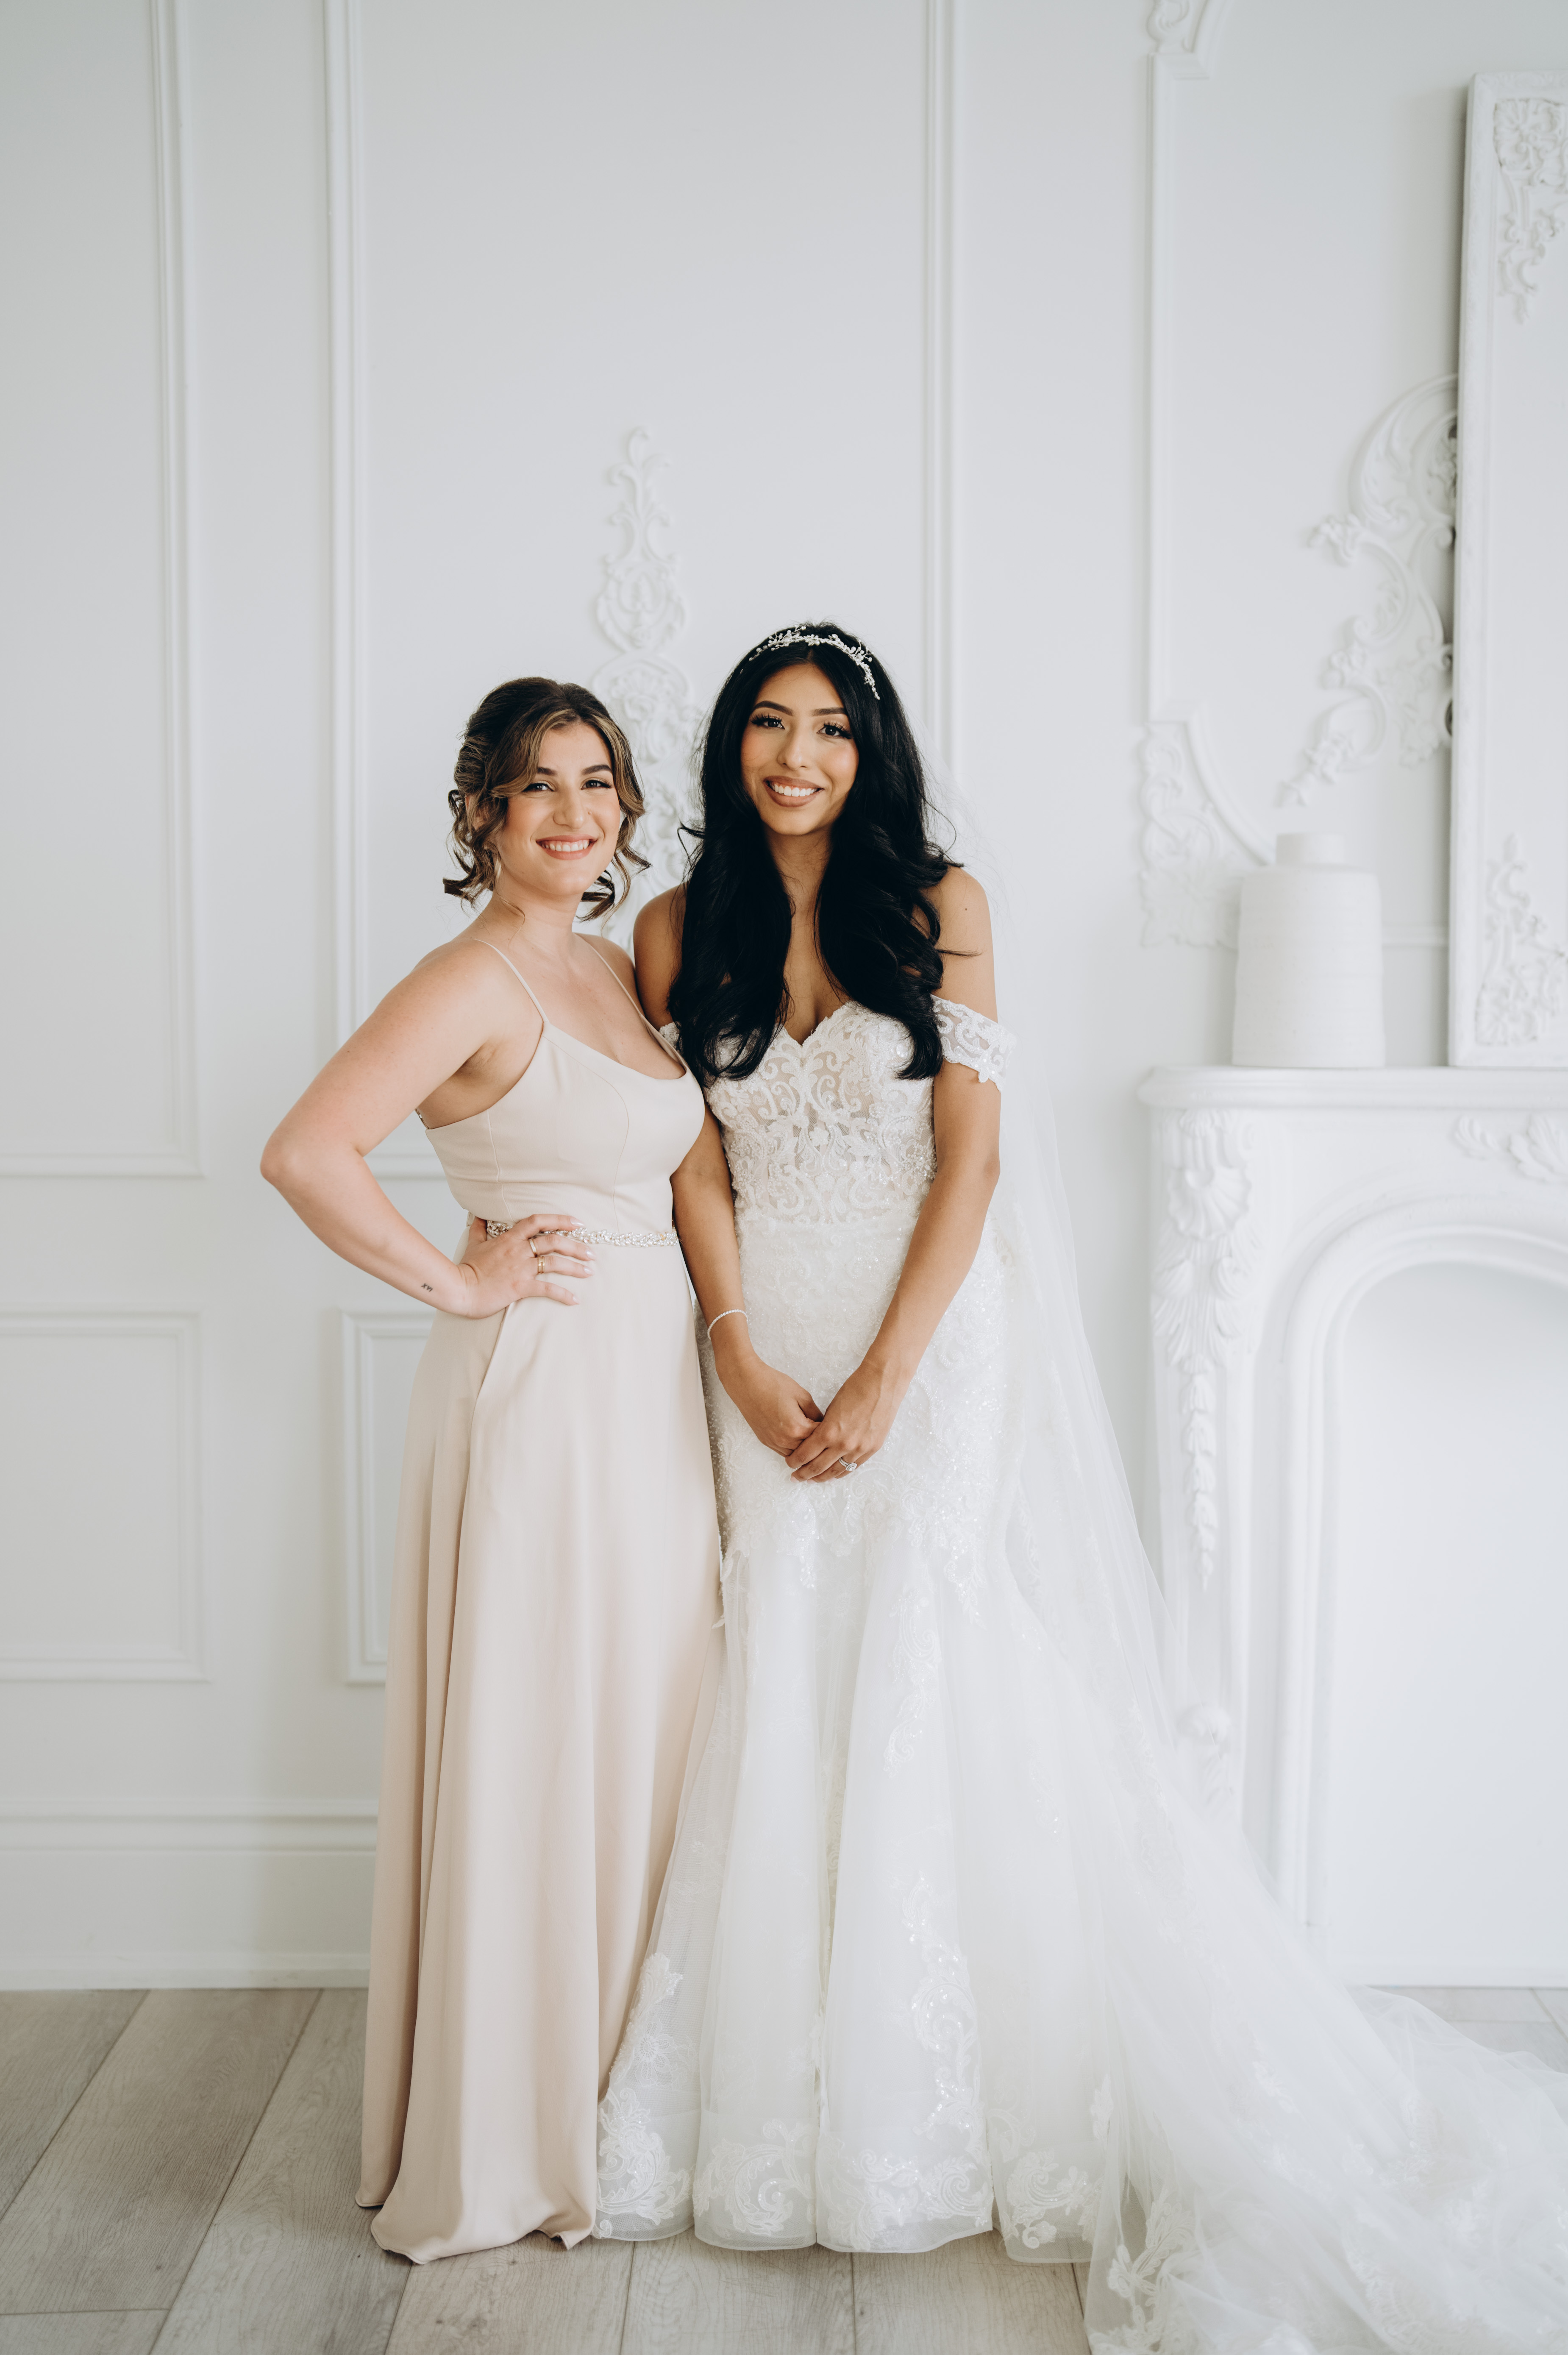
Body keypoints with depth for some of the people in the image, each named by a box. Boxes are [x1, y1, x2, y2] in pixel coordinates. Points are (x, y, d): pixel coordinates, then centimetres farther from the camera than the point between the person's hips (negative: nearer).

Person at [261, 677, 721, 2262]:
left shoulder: (623, 972, 14)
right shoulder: (475, 978, -11)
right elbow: (305, 1153, -22)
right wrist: (456, 1282, -15)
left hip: (650, 1387, 8)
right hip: (539, 1387, -8)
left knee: (639, 1736, 14)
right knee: (530, 1746, 1)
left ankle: (620, 2106, 31)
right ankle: (501, 2145, 18)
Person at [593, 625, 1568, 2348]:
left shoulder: (940, 906, 0)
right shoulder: (679, 931, 6)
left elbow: (969, 1154, -5)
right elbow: (696, 1167, 4)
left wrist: (883, 1379, -13)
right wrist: (745, 1363, -10)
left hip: (933, 1349, -2)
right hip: (764, 1356, 2)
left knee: (930, 1693, -3)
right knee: (777, 1703, 2)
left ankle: (947, 2107, 14)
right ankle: (786, 2104, 17)